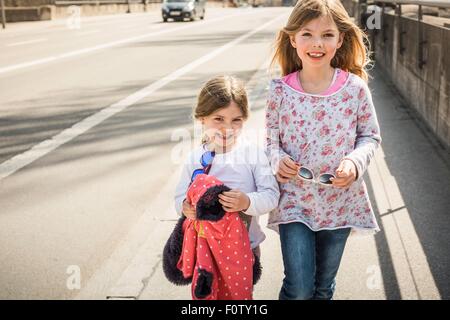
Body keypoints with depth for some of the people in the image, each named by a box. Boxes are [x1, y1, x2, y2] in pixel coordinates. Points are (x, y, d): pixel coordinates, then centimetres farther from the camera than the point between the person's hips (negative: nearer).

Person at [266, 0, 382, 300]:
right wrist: (278, 159, -17)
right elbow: (271, 139, 4)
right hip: (294, 200, -1)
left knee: (324, 286, 18)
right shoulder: (281, 90, -8)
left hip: (340, 201, 1)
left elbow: (370, 136, 2)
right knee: (299, 289, -6)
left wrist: (355, 162, -17)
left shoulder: (355, 88, -9)